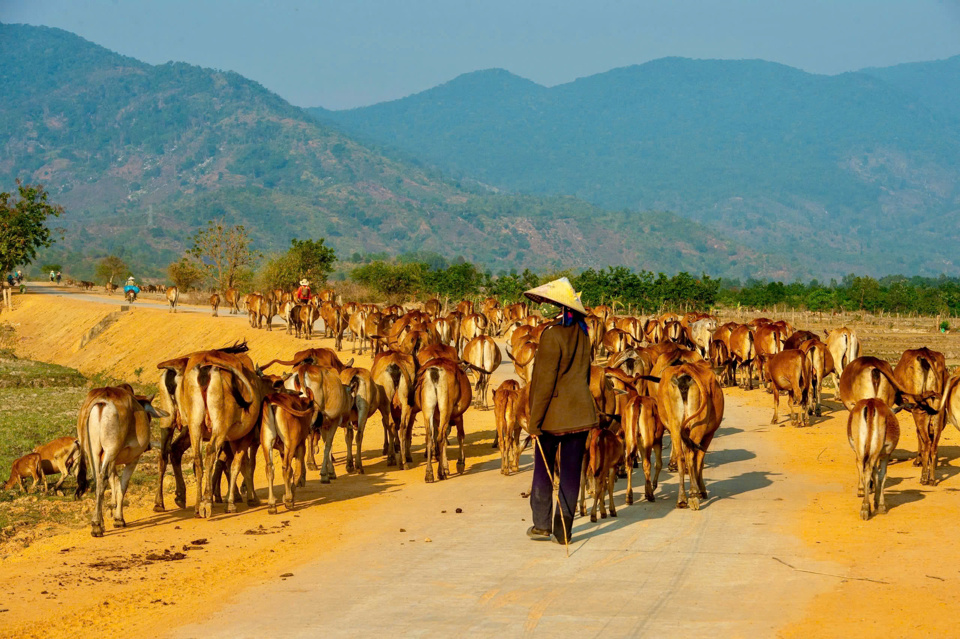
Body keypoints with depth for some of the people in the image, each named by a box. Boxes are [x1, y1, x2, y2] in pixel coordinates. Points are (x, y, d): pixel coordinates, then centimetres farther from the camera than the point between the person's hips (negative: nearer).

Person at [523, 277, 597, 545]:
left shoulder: (553, 334, -17)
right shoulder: (581, 332, 4)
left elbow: (545, 381, -17)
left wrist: (534, 420, -13)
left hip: (552, 415, -5)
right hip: (580, 412, 5)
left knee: (543, 470, 11)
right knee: (570, 471, 7)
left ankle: (542, 525, 17)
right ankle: (563, 530, 9)